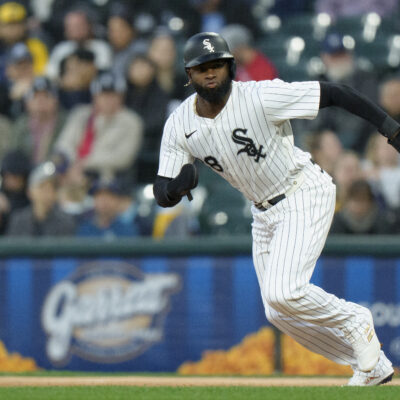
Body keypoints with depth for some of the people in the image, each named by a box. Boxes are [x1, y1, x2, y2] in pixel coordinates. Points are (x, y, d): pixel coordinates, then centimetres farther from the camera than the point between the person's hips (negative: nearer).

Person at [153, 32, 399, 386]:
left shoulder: (260, 97, -23)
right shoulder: (179, 127, -7)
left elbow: (334, 94, -21)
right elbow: (163, 195, -6)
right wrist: (176, 186, -31)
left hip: (305, 196, -7)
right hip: (264, 213, 7)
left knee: (282, 292, -24)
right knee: (280, 313, 8)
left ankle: (354, 323, 3)